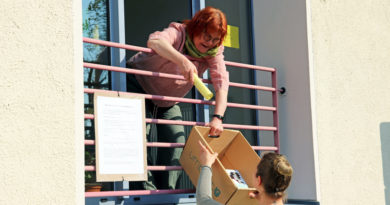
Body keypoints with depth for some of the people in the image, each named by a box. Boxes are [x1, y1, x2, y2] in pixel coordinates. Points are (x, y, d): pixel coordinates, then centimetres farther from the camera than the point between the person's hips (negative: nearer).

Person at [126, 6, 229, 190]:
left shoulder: (214, 52, -15)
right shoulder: (178, 32, -29)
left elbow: (221, 82, -26)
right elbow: (154, 41, -52)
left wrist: (218, 117, -41)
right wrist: (182, 60, -67)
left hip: (168, 102, 6)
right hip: (139, 85, -5)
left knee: (176, 141, -3)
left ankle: (167, 191, 4)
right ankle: (147, 188, -13)